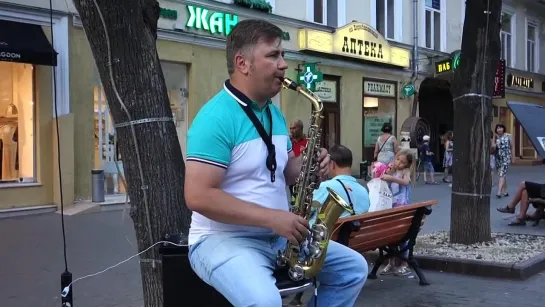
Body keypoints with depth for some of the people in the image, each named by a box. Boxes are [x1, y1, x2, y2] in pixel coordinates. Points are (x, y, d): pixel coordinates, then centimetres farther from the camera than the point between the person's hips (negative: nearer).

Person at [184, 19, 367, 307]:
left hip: (279, 236, 9)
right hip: (223, 238, -8)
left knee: (353, 268, 6)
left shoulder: (275, 114, 11)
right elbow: (198, 196, -25)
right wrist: (271, 218, -24)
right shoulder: (216, 118, -18)